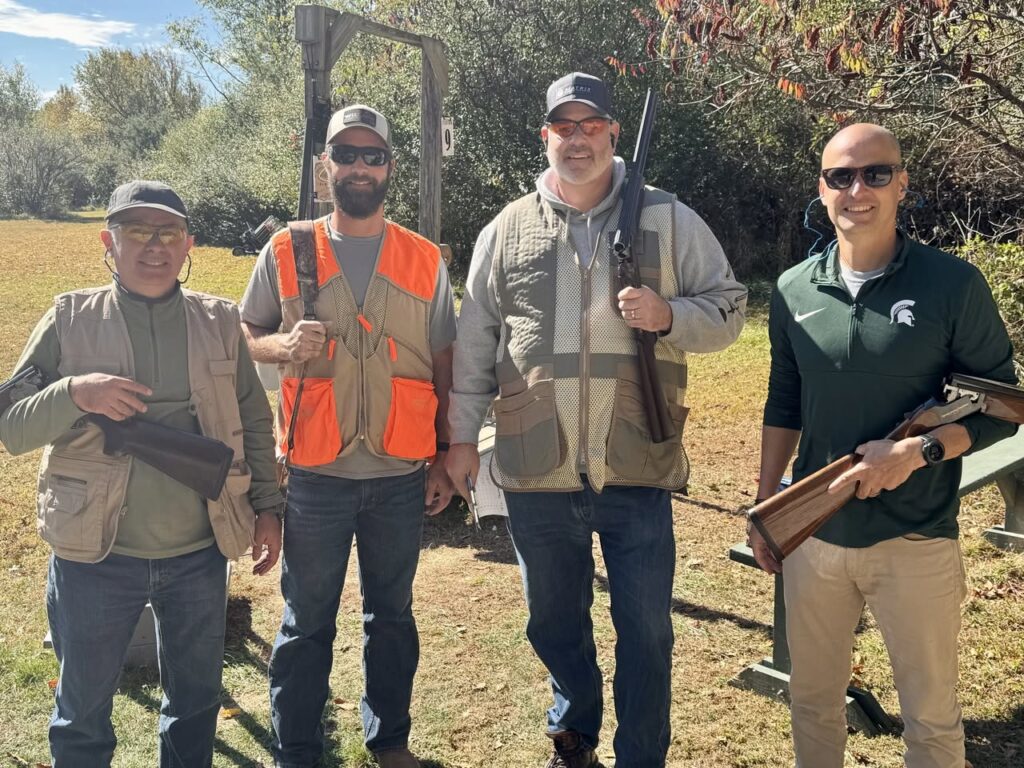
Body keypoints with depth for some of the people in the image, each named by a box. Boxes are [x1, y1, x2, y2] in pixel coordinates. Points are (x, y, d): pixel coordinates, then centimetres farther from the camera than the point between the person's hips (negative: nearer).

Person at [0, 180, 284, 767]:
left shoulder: (220, 321, 1)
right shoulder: (71, 318, -4)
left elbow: (256, 424, 7)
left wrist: (267, 506, 2)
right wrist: (74, 393, -23)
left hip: (201, 553, 2)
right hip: (95, 554, -1)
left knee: (196, 700, 18)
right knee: (83, 709, 16)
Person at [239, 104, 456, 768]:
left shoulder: (424, 260, 4)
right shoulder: (286, 252, 1)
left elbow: (444, 365, 7)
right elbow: (246, 336, 7)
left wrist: (445, 458, 4)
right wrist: (284, 345, -16)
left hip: (402, 474, 1)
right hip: (315, 473, -1)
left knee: (392, 615, 15)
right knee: (307, 623, 9)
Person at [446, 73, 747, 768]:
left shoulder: (670, 220, 1)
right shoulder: (507, 231, 6)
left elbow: (728, 311, 4)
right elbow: (475, 343, 9)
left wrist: (667, 315, -16)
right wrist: (463, 433, 7)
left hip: (638, 470, -2)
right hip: (536, 474, 2)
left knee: (646, 631, 9)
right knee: (554, 623, 20)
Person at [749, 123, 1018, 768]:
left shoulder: (953, 285, -8)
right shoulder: (795, 291, 2)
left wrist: (919, 451, -20)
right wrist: (765, 511, 10)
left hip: (915, 540, -3)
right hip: (813, 536, 3)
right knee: (813, 701, 17)